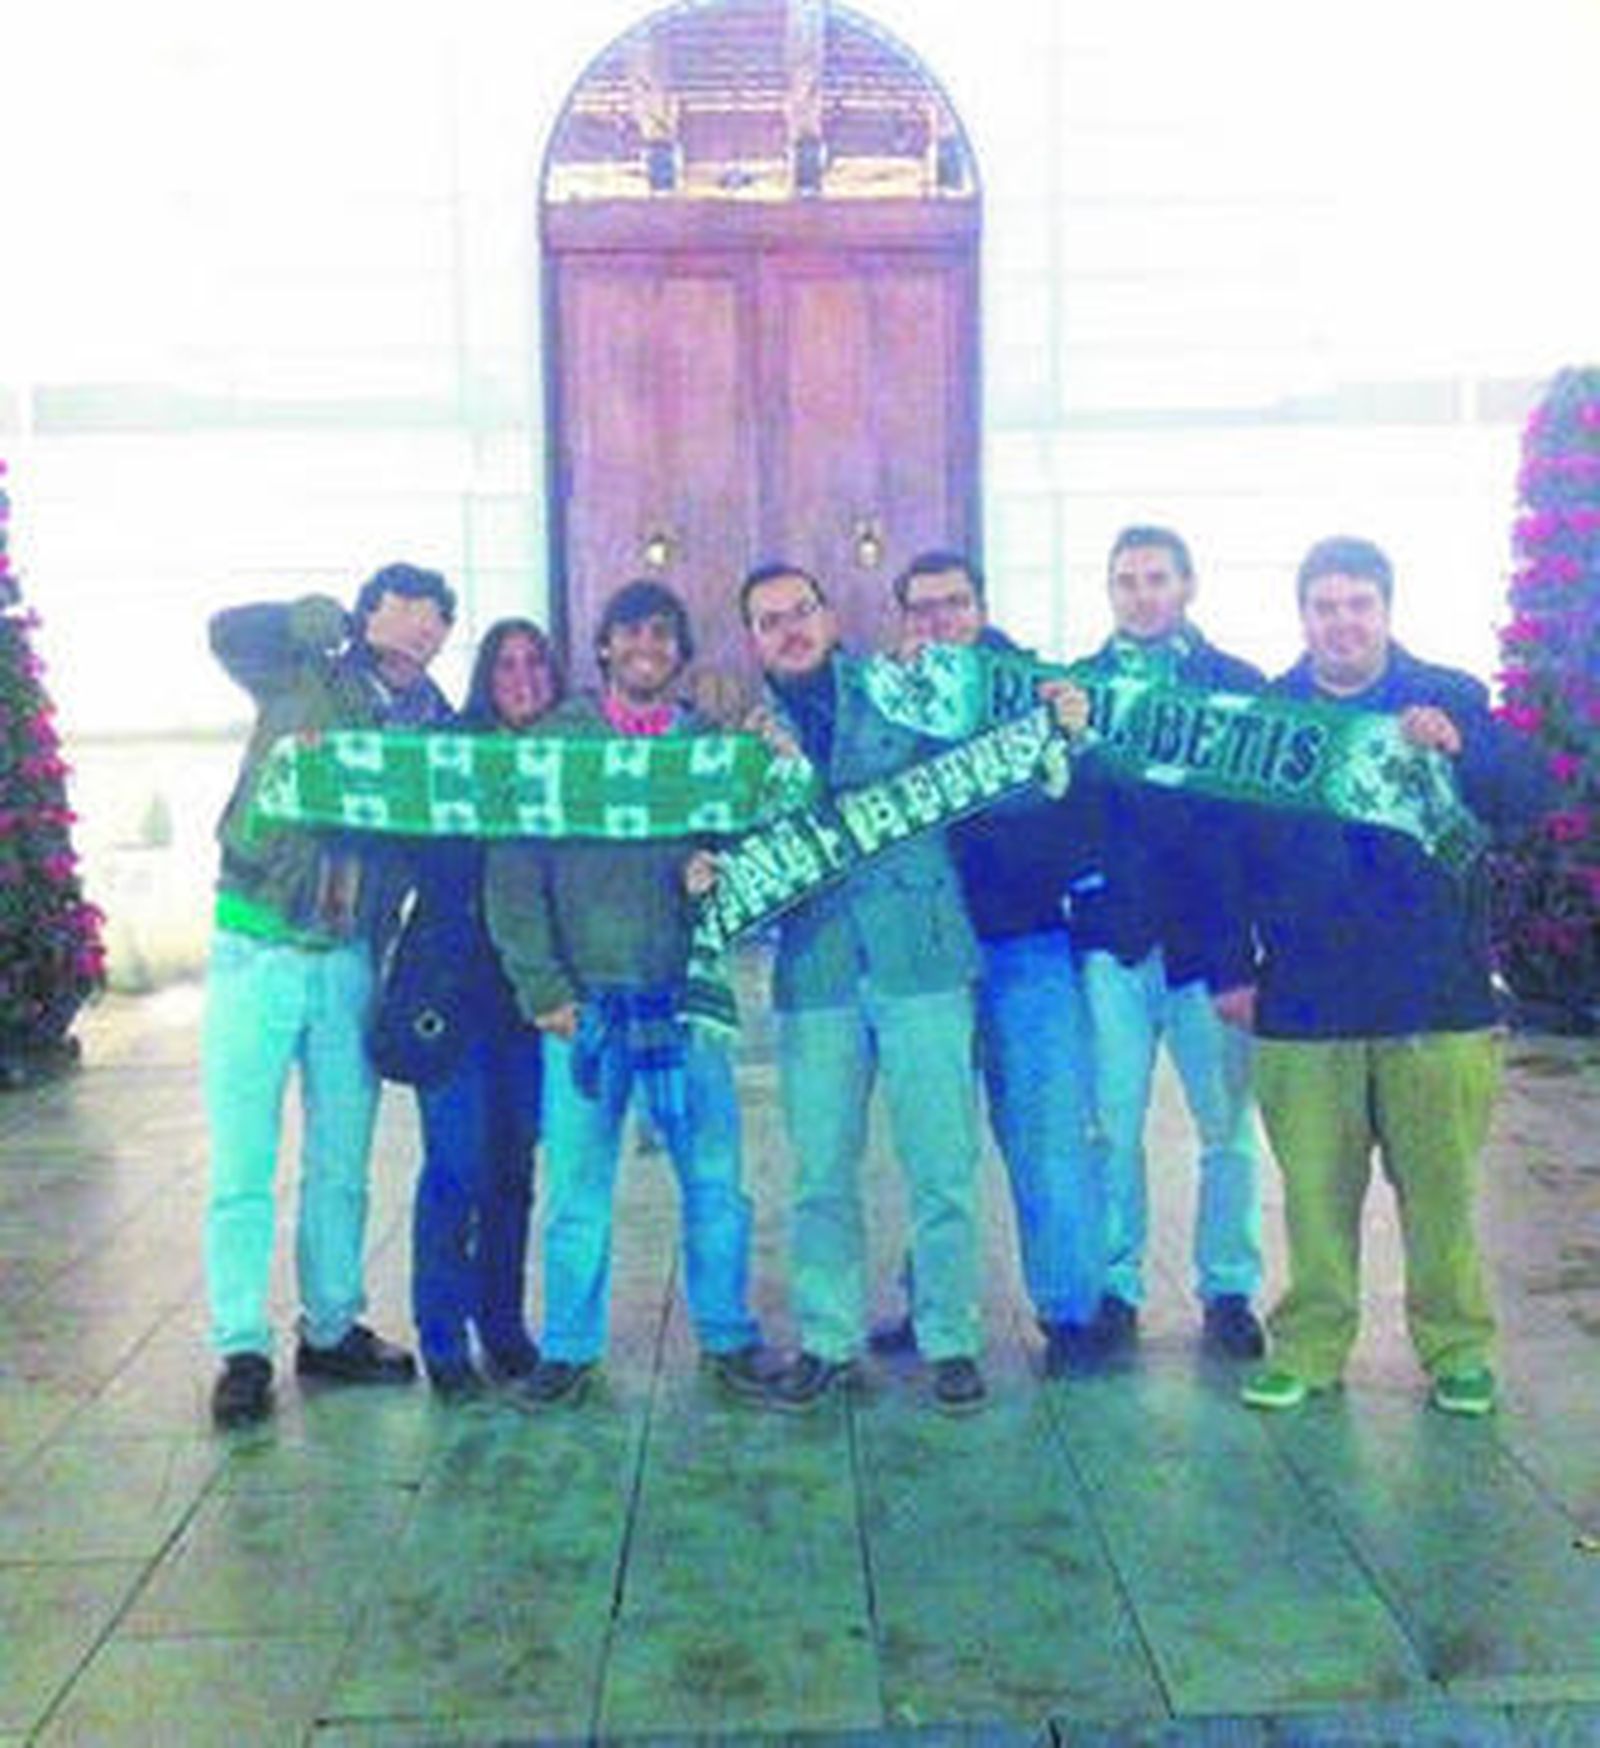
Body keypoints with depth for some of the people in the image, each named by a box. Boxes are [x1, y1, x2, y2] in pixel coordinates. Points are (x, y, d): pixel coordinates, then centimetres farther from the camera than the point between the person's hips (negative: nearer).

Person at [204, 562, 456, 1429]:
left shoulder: (433, 720, 6)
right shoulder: (307, 680, -2)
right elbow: (230, 633, -16)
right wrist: (336, 619, -13)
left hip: (350, 960, 4)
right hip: (259, 952, -3)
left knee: (341, 1163, 12)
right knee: (242, 1166, -2)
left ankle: (331, 1331, 26)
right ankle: (242, 1353, 7)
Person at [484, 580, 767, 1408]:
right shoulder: (552, 739, 5)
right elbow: (513, 875, 1)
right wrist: (543, 988, -6)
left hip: (685, 997, 1)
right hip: (584, 1001, -1)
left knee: (716, 1180, 4)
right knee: (576, 1186, 4)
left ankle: (727, 1338, 20)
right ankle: (569, 1349, 19)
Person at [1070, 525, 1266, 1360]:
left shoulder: (1240, 685, 4)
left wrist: (1248, 952, -8)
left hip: (1211, 941, 0)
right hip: (1111, 939, 1)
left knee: (1228, 1128, 6)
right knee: (1112, 1128, 4)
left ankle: (1229, 1291, 20)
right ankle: (1116, 1288, 18)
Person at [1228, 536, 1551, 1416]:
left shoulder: (1450, 700, 4)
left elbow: (1528, 799, -9)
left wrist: (1459, 748, -28)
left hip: (1436, 999, 0)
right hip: (1303, 1005, 1)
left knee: (1442, 1187, 5)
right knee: (1314, 1189, 7)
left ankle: (1457, 1348, 22)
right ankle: (1309, 1347, 22)